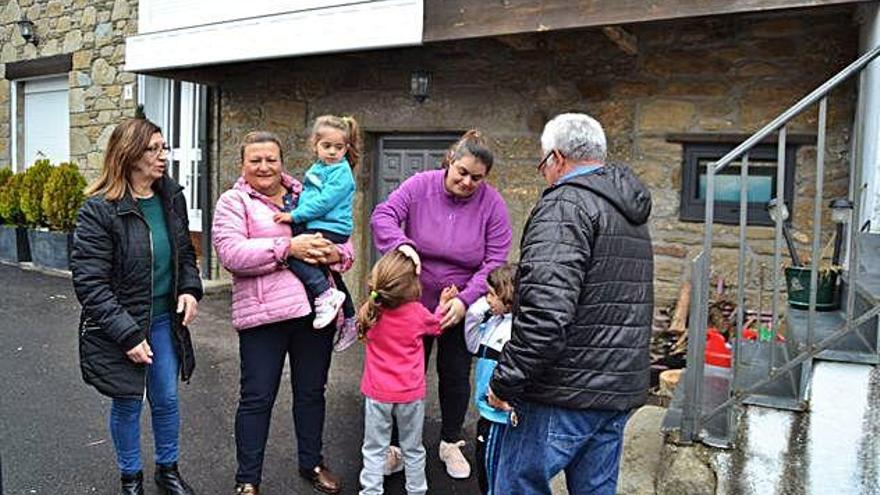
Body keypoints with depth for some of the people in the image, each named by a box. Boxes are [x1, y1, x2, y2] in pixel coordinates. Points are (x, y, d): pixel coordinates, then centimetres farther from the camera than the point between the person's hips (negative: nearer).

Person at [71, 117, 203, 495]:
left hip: (165, 320, 5)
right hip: (118, 327, -4)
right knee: (127, 404, 13)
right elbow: (89, 282, -19)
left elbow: (185, 252, 13)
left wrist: (190, 289, -6)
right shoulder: (99, 210, -17)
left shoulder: (171, 198, 0)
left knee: (167, 400, 15)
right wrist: (127, 334, -22)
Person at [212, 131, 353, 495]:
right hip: (263, 314, -4)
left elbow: (341, 237, 17)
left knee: (312, 391, 16)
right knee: (257, 398, 5)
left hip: (316, 308, 4)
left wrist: (335, 254, -7)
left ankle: (312, 462, 35)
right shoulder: (233, 202, 2)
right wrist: (288, 248, -19)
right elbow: (230, 252, -14)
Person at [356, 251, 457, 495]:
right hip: (411, 394, 0)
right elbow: (437, 326, 5)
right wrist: (444, 303, 19)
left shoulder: (369, 312, -14)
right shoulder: (417, 313, -18)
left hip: (377, 393, 1)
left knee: (374, 450, 13)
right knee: (413, 449, 18)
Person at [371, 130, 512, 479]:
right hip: (414, 302, 0)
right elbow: (382, 216, -18)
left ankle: (451, 443, 36)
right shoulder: (420, 185, -11)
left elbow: (495, 262, -14)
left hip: (461, 308, 0)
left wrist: (465, 300, -24)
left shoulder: (492, 204, -13)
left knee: (455, 375, 14)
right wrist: (402, 244, -39)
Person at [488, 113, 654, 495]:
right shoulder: (631, 212, 17)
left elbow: (545, 311, -26)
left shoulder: (566, 203, -13)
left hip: (566, 392, -9)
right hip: (622, 391, 9)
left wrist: (504, 382, -17)